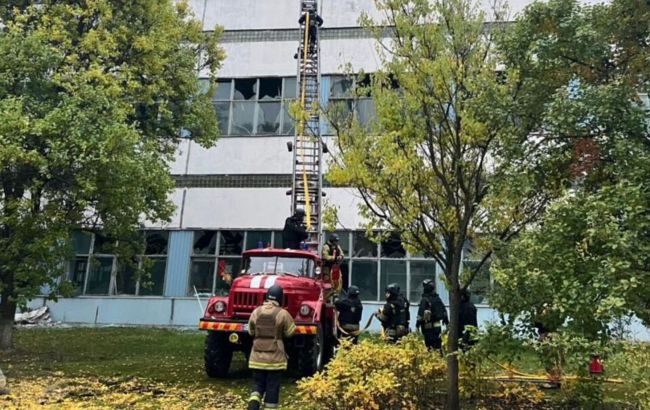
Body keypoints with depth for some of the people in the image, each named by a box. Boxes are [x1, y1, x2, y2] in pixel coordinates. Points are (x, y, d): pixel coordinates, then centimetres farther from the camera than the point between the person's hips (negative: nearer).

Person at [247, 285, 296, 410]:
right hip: (275, 357, -3)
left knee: (258, 383, 14)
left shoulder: (256, 312, 0)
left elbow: (251, 331, 10)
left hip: (257, 356, 3)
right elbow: (290, 333, -2)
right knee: (272, 386, 8)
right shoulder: (282, 313, -11)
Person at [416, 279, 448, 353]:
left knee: (430, 344, -4)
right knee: (438, 343, 15)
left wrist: (418, 324, -10)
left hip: (428, 326, -7)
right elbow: (444, 311, 14)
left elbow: (421, 313, -16)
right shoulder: (437, 298, 9)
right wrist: (446, 321, 22)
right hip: (437, 325, 7)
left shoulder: (424, 299, -13)